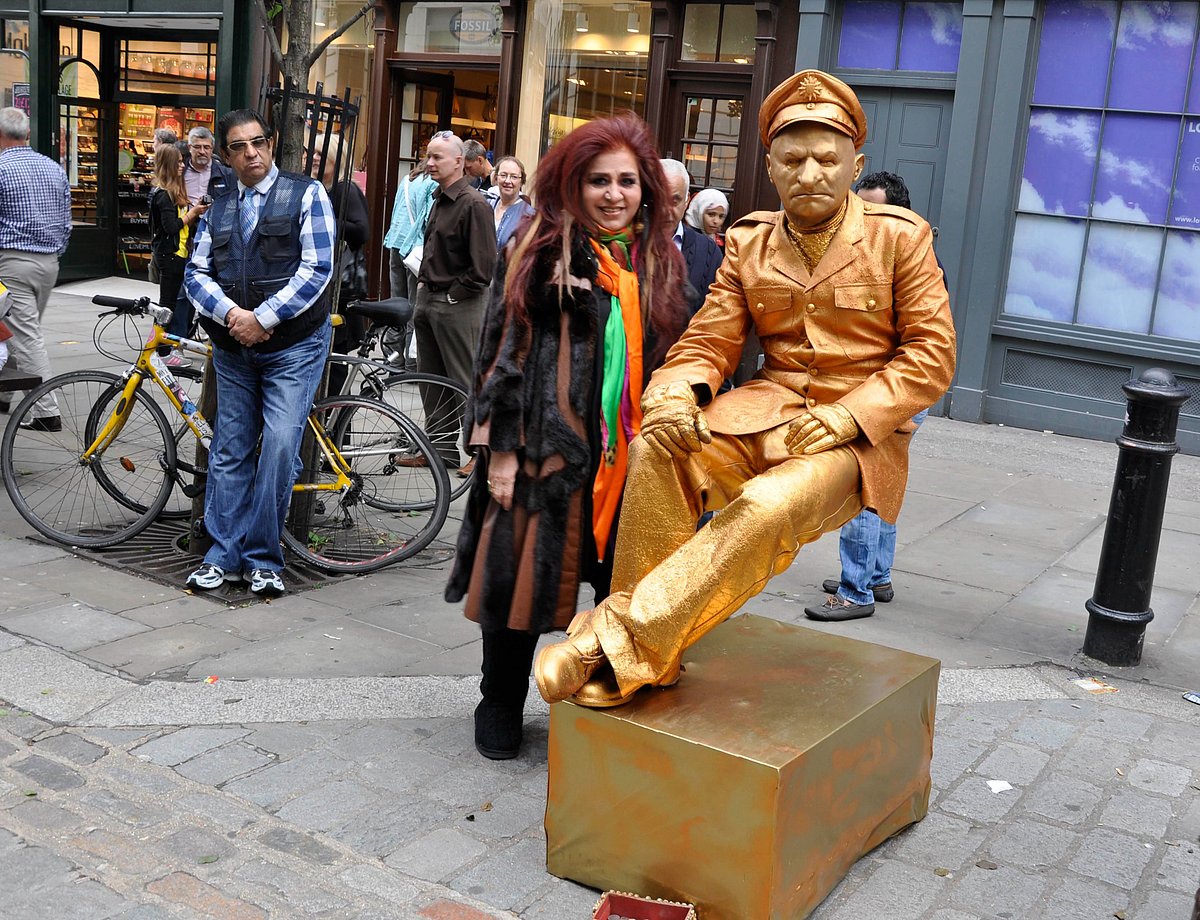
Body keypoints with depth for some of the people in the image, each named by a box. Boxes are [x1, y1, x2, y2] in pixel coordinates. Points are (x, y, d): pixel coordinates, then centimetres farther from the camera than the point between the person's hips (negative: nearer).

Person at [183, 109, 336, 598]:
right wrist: (231, 314, -13)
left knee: (280, 446, -13)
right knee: (230, 451, 7)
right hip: (233, 349, 5)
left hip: (293, 345, -5)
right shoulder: (218, 209, 14)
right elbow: (196, 273, 8)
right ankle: (225, 556, 16)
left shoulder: (306, 195, -2)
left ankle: (262, 559, -1)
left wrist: (262, 317, -15)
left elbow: (316, 269, -11)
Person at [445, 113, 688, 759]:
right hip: (545, 445, -3)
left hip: (629, 456, 3)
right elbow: (503, 349, -4)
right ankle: (501, 707, 24)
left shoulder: (660, 263, 11)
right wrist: (501, 449, -9)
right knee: (524, 574, 5)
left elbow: (672, 360, 14)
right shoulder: (539, 250, -1)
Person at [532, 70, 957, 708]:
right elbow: (710, 341, 8)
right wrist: (675, 390, -17)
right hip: (767, 408, 4)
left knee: (768, 508, -36)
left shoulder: (900, 237, 0)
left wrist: (848, 416, -16)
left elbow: (932, 355, -2)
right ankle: (651, 663, -20)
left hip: (858, 433, -3)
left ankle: (622, 645, -31)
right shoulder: (748, 243, 10)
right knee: (657, 450, -26)